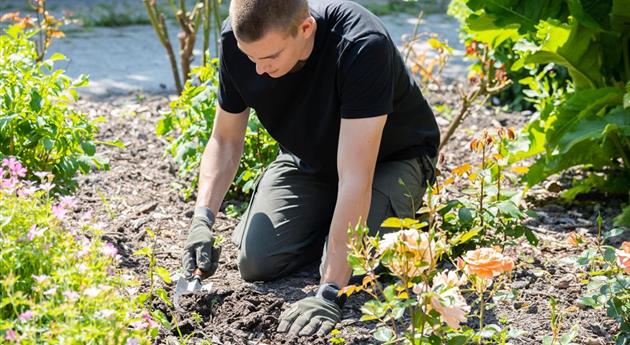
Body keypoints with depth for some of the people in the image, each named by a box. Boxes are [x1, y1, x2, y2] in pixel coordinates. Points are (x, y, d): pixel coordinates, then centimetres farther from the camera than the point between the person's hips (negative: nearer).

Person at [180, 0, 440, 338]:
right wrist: (203, 218, -23)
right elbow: (225, 140, -7)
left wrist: (329, 293, -42)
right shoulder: (236, 39, -22)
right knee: (256, 262, -14)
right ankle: (325, 219, 15)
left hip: (390, 159, -4)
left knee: (350, 268, -26)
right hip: (309, 158, 4)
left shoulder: (362, 44, -38)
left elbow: (355, 177, -40)